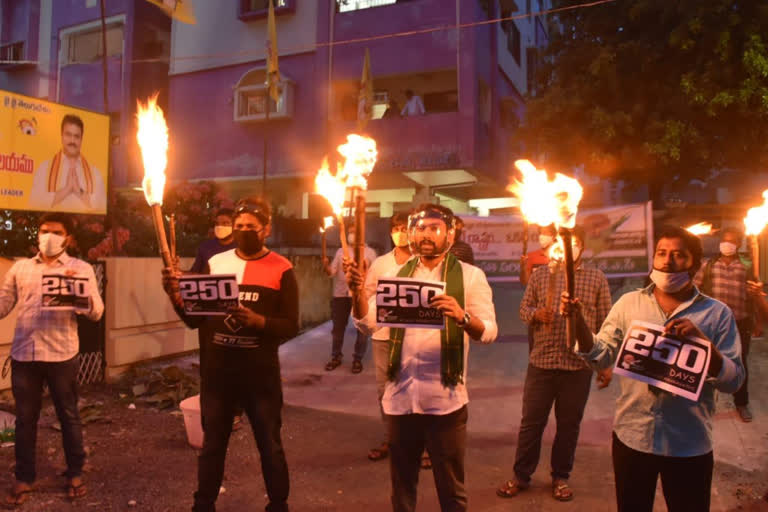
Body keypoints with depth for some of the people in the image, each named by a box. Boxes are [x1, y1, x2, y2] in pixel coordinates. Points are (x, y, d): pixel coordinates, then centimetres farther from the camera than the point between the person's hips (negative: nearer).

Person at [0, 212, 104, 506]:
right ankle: (24, 478, 27)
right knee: (25, 418, 12)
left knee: (68, 416, 9)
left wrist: (80, 292, -23)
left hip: (61, 355, -3)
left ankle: (75, 474, 25)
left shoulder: (81, 269, 1)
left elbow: (96, 313, -6)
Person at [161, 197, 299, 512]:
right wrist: (175, 295, -13)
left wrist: (257, 321, -27)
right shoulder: (215, 263, 4)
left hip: (261, 372, -3)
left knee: (269, 445, 12)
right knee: (212, 443, 17)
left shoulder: (281, 269, -7)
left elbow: (291, 327, -10)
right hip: (217, 369, 3)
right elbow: (196, 319, 5)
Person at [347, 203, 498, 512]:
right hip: (400, 396, 3)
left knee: (450, 487, 12)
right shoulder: (396, 275, 6)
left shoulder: (470, 276, -3)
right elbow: (367, 322, -2)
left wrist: (461, 316, -32)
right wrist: (358, 291, -20)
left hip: (445, 399, -3)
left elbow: (489, 332, -12)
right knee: (401, 483, 19)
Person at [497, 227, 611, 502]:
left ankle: (561, 478, 28)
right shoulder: (540, 274, 7)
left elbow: (605, 323, 4)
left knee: (569, 424, 11)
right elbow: (524, 308, 8)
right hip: (541, 361, 1)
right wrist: (537, 314, -15)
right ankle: (521, 476, 22)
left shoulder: (597, 278, 4)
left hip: (579, 365, 0)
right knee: (531, 421, 7)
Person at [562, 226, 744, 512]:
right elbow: (600, 357, -2)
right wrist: (578, 322, -18)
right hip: (631, 437, 1)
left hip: (690, 446, -1)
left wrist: (702, 341, -22)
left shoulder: (717, 313, -3)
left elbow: (733, 381, -7)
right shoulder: (629, 303, 0)